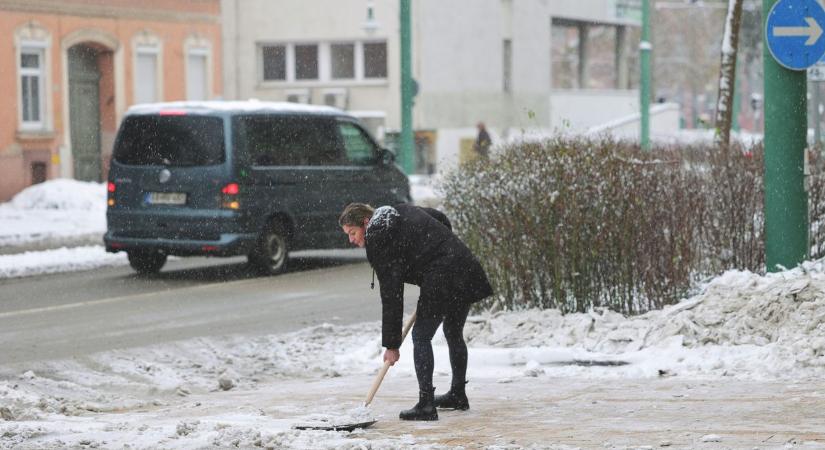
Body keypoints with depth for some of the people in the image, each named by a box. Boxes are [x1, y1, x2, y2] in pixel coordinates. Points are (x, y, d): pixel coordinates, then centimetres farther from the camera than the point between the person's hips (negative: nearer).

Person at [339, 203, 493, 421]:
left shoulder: (380, 243, -11)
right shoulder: (402, 211, 14)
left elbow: (391, 296, -12)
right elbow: (442, 219, 26)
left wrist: (391, 344, -8)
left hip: (440, 281, -9)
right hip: (466, 268, 9)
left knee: (421, 336, -3)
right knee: (454, 334, 23)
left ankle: (426, 405, -11)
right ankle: (458, 395, 35)